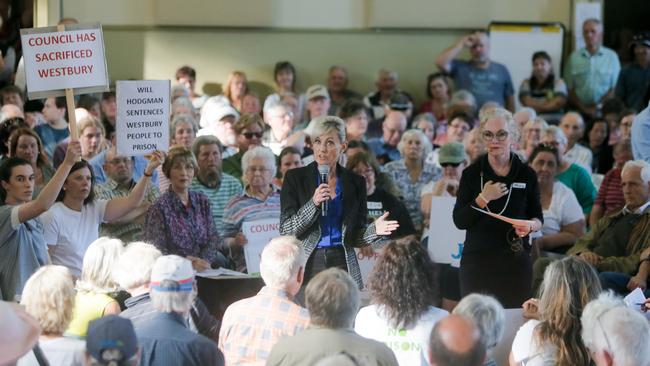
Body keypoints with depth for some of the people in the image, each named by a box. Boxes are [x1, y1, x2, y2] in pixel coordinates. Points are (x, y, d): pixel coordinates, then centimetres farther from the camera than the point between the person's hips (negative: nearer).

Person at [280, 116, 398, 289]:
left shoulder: (355, 182, 7)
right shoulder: (295, 177, 1)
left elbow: (356, 237, 10)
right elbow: (286, 230, -4)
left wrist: (374, 231, -10)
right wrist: (314, 203, -16)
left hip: (343, 263, 1)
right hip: (307, 264, -1)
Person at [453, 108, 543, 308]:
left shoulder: (526, 175, 5)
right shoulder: (471, 174, 3)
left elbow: (538, 218, 12)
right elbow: (459, 221, 0)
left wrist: (530, 226, -10)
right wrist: (483, 199, -13)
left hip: (516, 261, 0)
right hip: (477, 261, 0)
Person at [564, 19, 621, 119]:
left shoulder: (611, 56, 5)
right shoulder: (574, 57, 8)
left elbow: (615, 88, 2)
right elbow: (569, 89, 6)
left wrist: (598, 107, -9)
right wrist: (583, 108, -6)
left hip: (603, 111, -1)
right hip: (579, 112, 1)